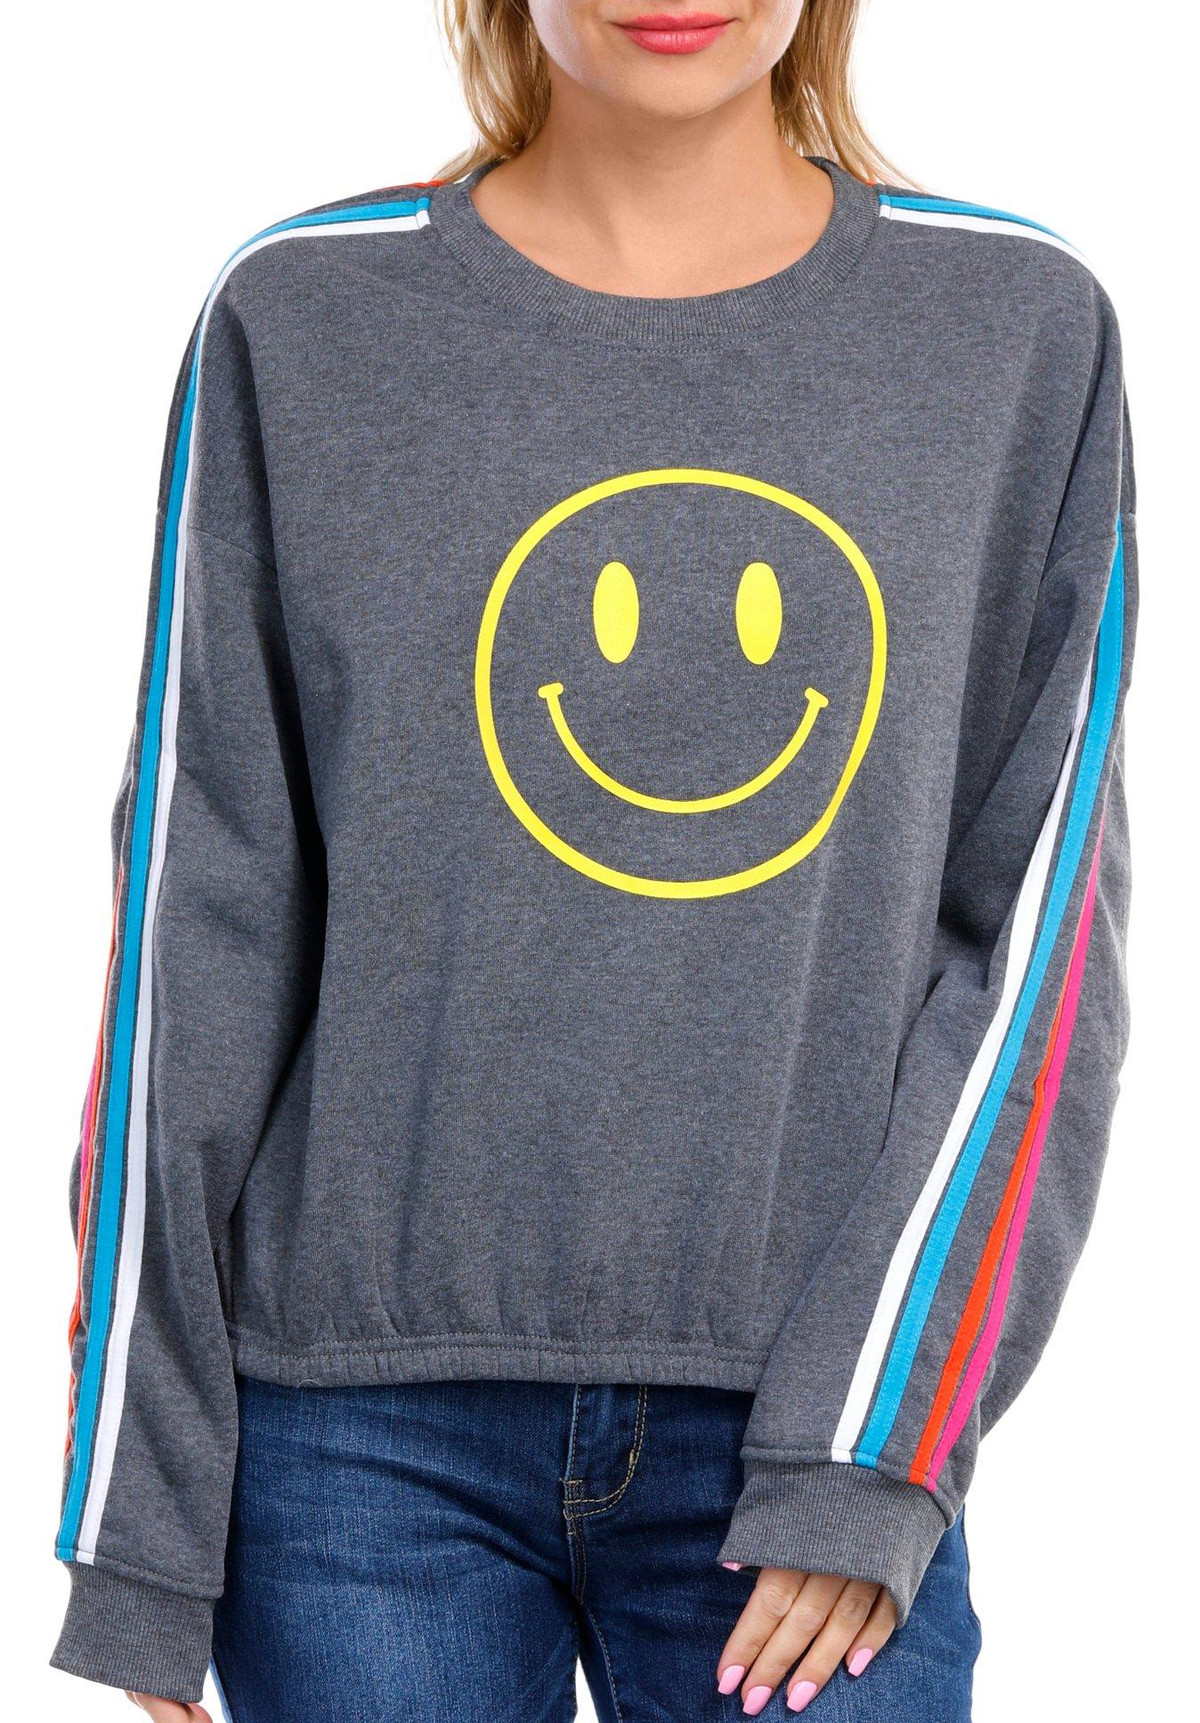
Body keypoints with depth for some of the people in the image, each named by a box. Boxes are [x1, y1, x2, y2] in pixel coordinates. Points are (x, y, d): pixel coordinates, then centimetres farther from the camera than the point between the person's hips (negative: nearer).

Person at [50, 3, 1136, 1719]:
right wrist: (136, 1516, 0)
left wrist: (876, 1443, -8)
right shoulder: (302, 322, 1)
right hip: (372, 1423, 0)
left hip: (812, 1440, 1)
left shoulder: (1026, 329, 2)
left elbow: (1037, 927, 0)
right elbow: (201, 920, 1)